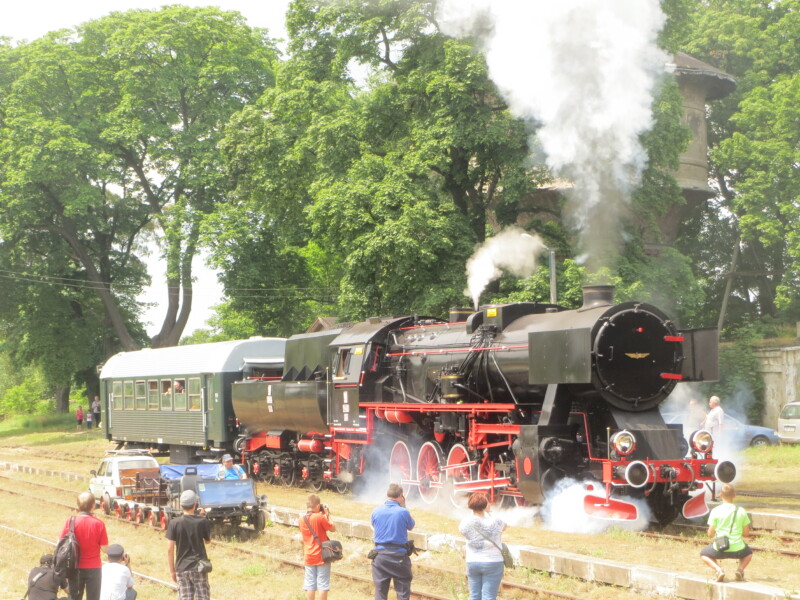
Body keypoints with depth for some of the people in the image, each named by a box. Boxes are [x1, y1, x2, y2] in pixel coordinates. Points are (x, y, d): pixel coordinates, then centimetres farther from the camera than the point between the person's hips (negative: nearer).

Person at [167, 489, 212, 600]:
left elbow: (170, 549, -4)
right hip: (199, 567, -1)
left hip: (182, 568, 1)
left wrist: (172, 570, 6)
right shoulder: (203, 521, -7)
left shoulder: (174, 523, -5)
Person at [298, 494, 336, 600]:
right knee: (323, 584, 4)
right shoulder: (320, 517, -16)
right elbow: (333, 528, -6)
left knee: (310, 585, 9)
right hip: (322, 556, -4)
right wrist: (327, 515, 3)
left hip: (309, 558, 4)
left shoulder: (301, 520, -1)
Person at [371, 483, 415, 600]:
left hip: (380, 555, 3)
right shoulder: (403, 512, -13)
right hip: (399, 555, -3)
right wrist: (403, 507, 9)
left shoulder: (376, 511, -4)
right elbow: (411, 526, 6)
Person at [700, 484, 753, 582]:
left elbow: (710, 534, -2)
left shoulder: (715, 511, -5)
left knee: (703, 554, 29)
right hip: (737, 550, 2)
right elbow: (746, 533, 5)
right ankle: (740, 569, 3)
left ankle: (718, 569, -2)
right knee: (749, 553, 36)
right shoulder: (741, 511, 0)